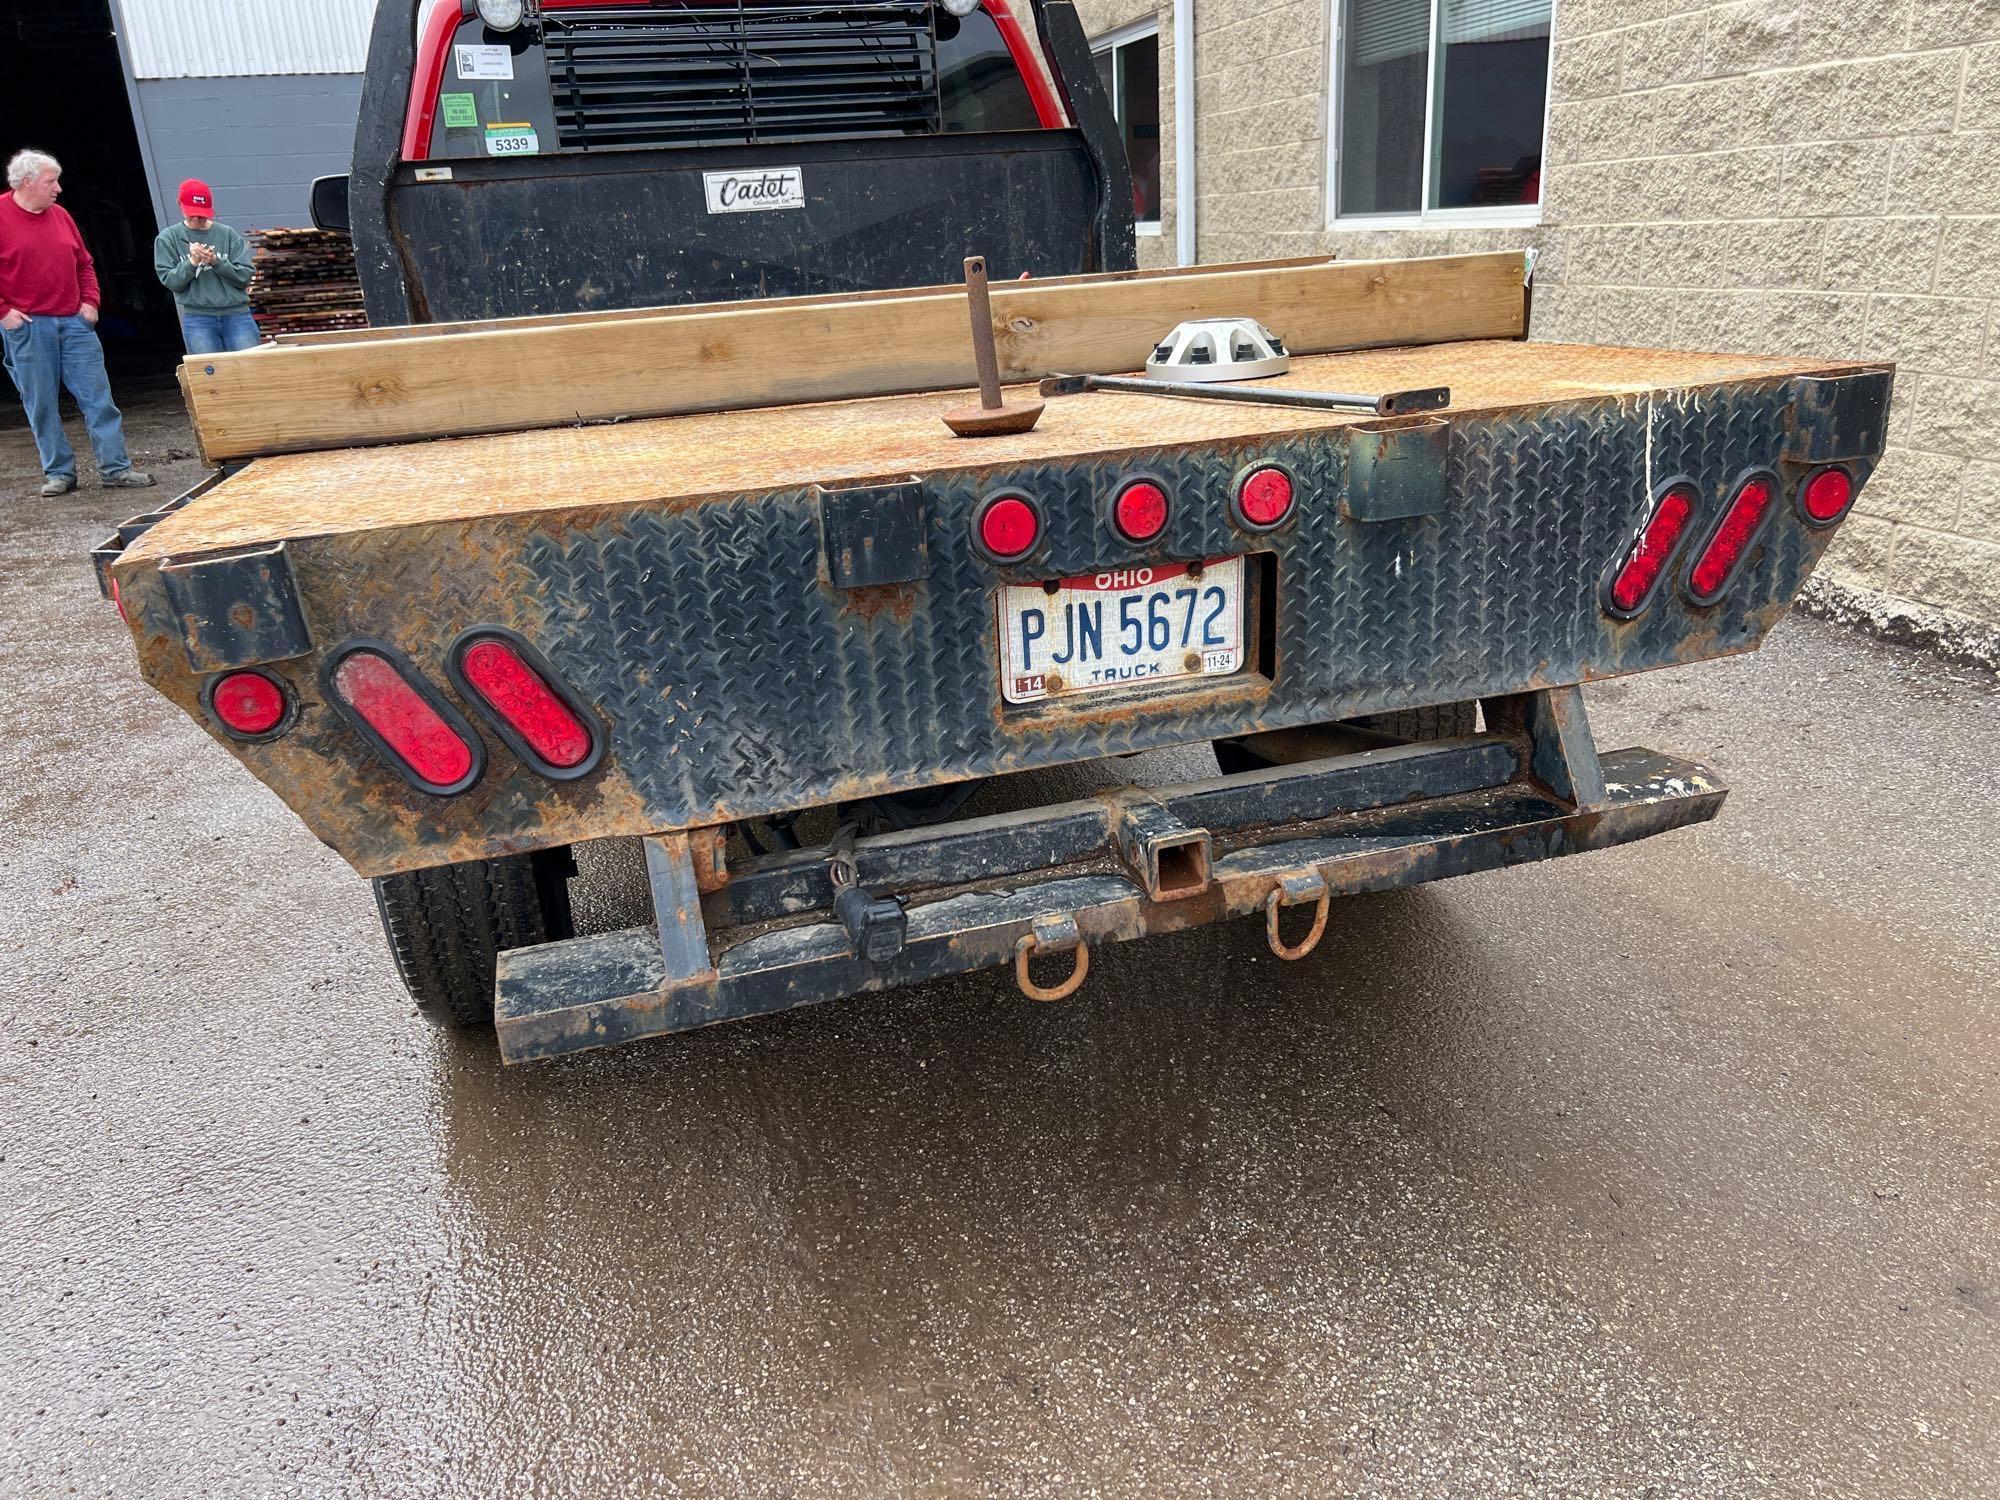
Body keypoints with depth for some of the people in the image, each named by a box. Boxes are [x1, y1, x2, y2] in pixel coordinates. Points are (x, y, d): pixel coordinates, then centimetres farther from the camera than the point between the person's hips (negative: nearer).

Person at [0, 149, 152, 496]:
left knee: (98, 396, 1)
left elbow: (84, 264, 20)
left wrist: (90, 301, 7)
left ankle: (115, 468, 4)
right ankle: (58, 472, 10)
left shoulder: (60, 216, 11)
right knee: (41, 404, 2)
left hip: (74, 322, 4)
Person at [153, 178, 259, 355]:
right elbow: (170, 281, 3)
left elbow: (244, 276, 1)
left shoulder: (228, 234, 6)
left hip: (237, 315, 0)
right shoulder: (168, 238, 9)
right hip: (197, 318, 0)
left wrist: (216, 261, -13)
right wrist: (192, 262, -12)